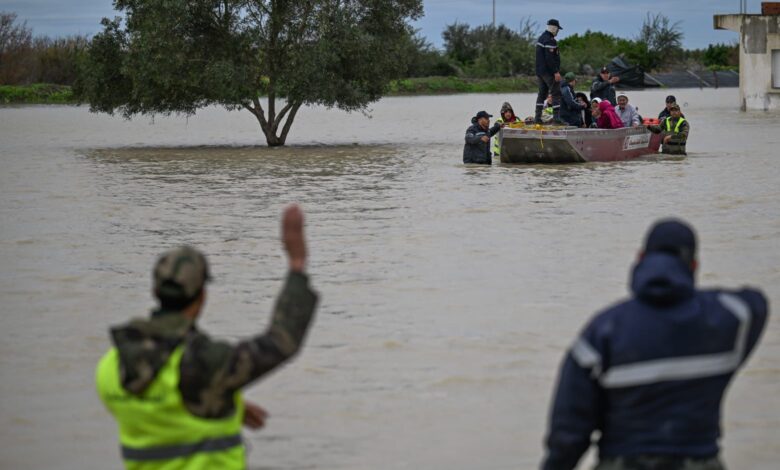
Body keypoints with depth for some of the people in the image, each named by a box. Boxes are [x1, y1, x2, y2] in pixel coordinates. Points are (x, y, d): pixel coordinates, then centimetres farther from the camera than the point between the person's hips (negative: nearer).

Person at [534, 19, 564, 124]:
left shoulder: (541, 38, 16)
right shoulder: (550, 40, -17)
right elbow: (550, 58, -23)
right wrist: (556, 72, -22)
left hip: (540, 71, 10)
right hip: (549, 72, -10)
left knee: (542, 94, 14)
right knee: (556, 94, -7)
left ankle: (537, 117, 13)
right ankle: (556, 117, -12)